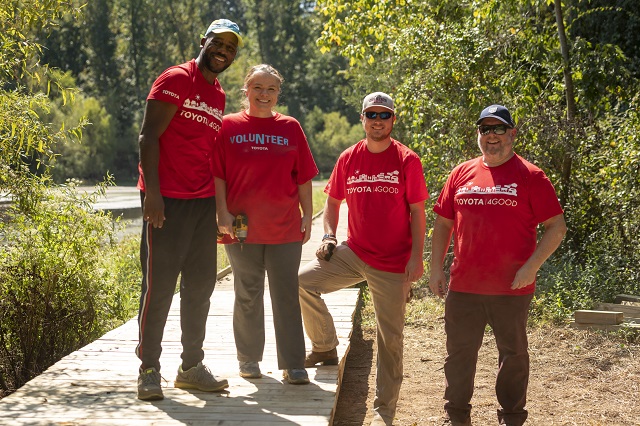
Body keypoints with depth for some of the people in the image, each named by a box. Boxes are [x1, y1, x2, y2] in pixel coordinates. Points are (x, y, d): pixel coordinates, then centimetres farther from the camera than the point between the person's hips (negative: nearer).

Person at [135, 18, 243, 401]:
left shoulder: (219, 96, 17)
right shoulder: (175, 80, -6)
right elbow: (149, 136, -12)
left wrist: (219, 202, 16)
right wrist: (152, 191, -20)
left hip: (203, 203, 8)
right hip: (167, 201, -8)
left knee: (201, 285, 9)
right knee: (160, 285, -4)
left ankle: (192, 367, 18)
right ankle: (149, 370, 4)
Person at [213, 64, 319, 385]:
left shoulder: (290, 128, 7)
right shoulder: (229, 126, 3)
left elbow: (304, 177, 9)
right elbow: (218, 174, 1)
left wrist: (307, 215, 5)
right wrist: (223, 212, -8)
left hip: (285, 227, 1)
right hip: (242, 227, -1)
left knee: (287, 296, 0)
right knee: (248, 295, 8)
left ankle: (293, 365, 3)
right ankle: (248, 358, 22)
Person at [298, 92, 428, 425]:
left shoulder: (407, 160, -7)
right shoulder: (349, 159, 3)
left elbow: (417, 213, -5)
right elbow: (333, 202, 15)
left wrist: (416, 258, -11)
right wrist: (329, 235, -1)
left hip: (393, 265, -3)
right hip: (353, 254, 4)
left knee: (390, 338, 0)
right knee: (302, 280, -12)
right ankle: (326, 348, 8)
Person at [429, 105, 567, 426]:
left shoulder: (530, 176, -3)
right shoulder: (461, 174, 8)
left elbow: (556, 227, -4)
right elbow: (443, 223, 14)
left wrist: (532, 266, -14)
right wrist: (436, 268, 7)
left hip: (512, 289, -3)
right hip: (464, 287, 3)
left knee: (513, 353, 9)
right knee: (459, 352, 10)